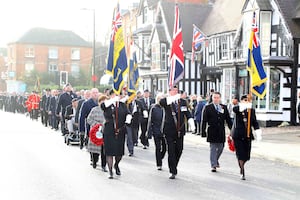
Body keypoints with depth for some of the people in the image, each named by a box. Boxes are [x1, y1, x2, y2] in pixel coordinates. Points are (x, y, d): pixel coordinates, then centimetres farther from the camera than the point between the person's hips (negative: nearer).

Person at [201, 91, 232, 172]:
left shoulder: (224, 107, 8)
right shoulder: (207, 107, -1)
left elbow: (228, 119, 11)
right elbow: (204, 121, -3)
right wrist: (203, 132, -9)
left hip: (221, 132, 3)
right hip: (212, 132, -3)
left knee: (220, 148, 11)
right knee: (213, 148, -3)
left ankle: (215, 161, 34)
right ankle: (213, 165, 1)